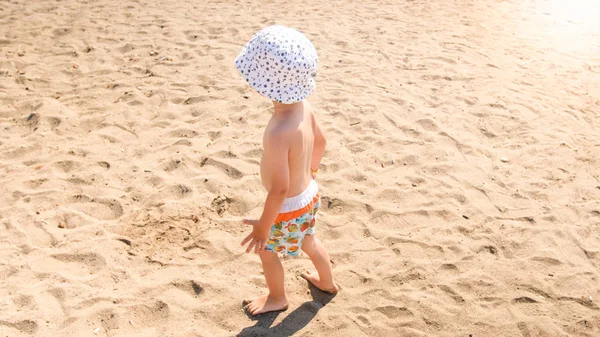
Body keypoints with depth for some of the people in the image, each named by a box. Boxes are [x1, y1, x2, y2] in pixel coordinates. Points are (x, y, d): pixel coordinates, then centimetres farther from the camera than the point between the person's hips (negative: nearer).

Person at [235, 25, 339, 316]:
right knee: (308, 240, 33)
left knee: (265, 249, 21)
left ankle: (277, 298, 47)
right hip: (309, 194, 8)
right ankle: (327, 282, 58)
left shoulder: (278, 133, -39)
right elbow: (320, 141, 5)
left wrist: (264, 226, -19)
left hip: (289, 208, -7)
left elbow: (280, 188, -32)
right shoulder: (304, 107, -13)